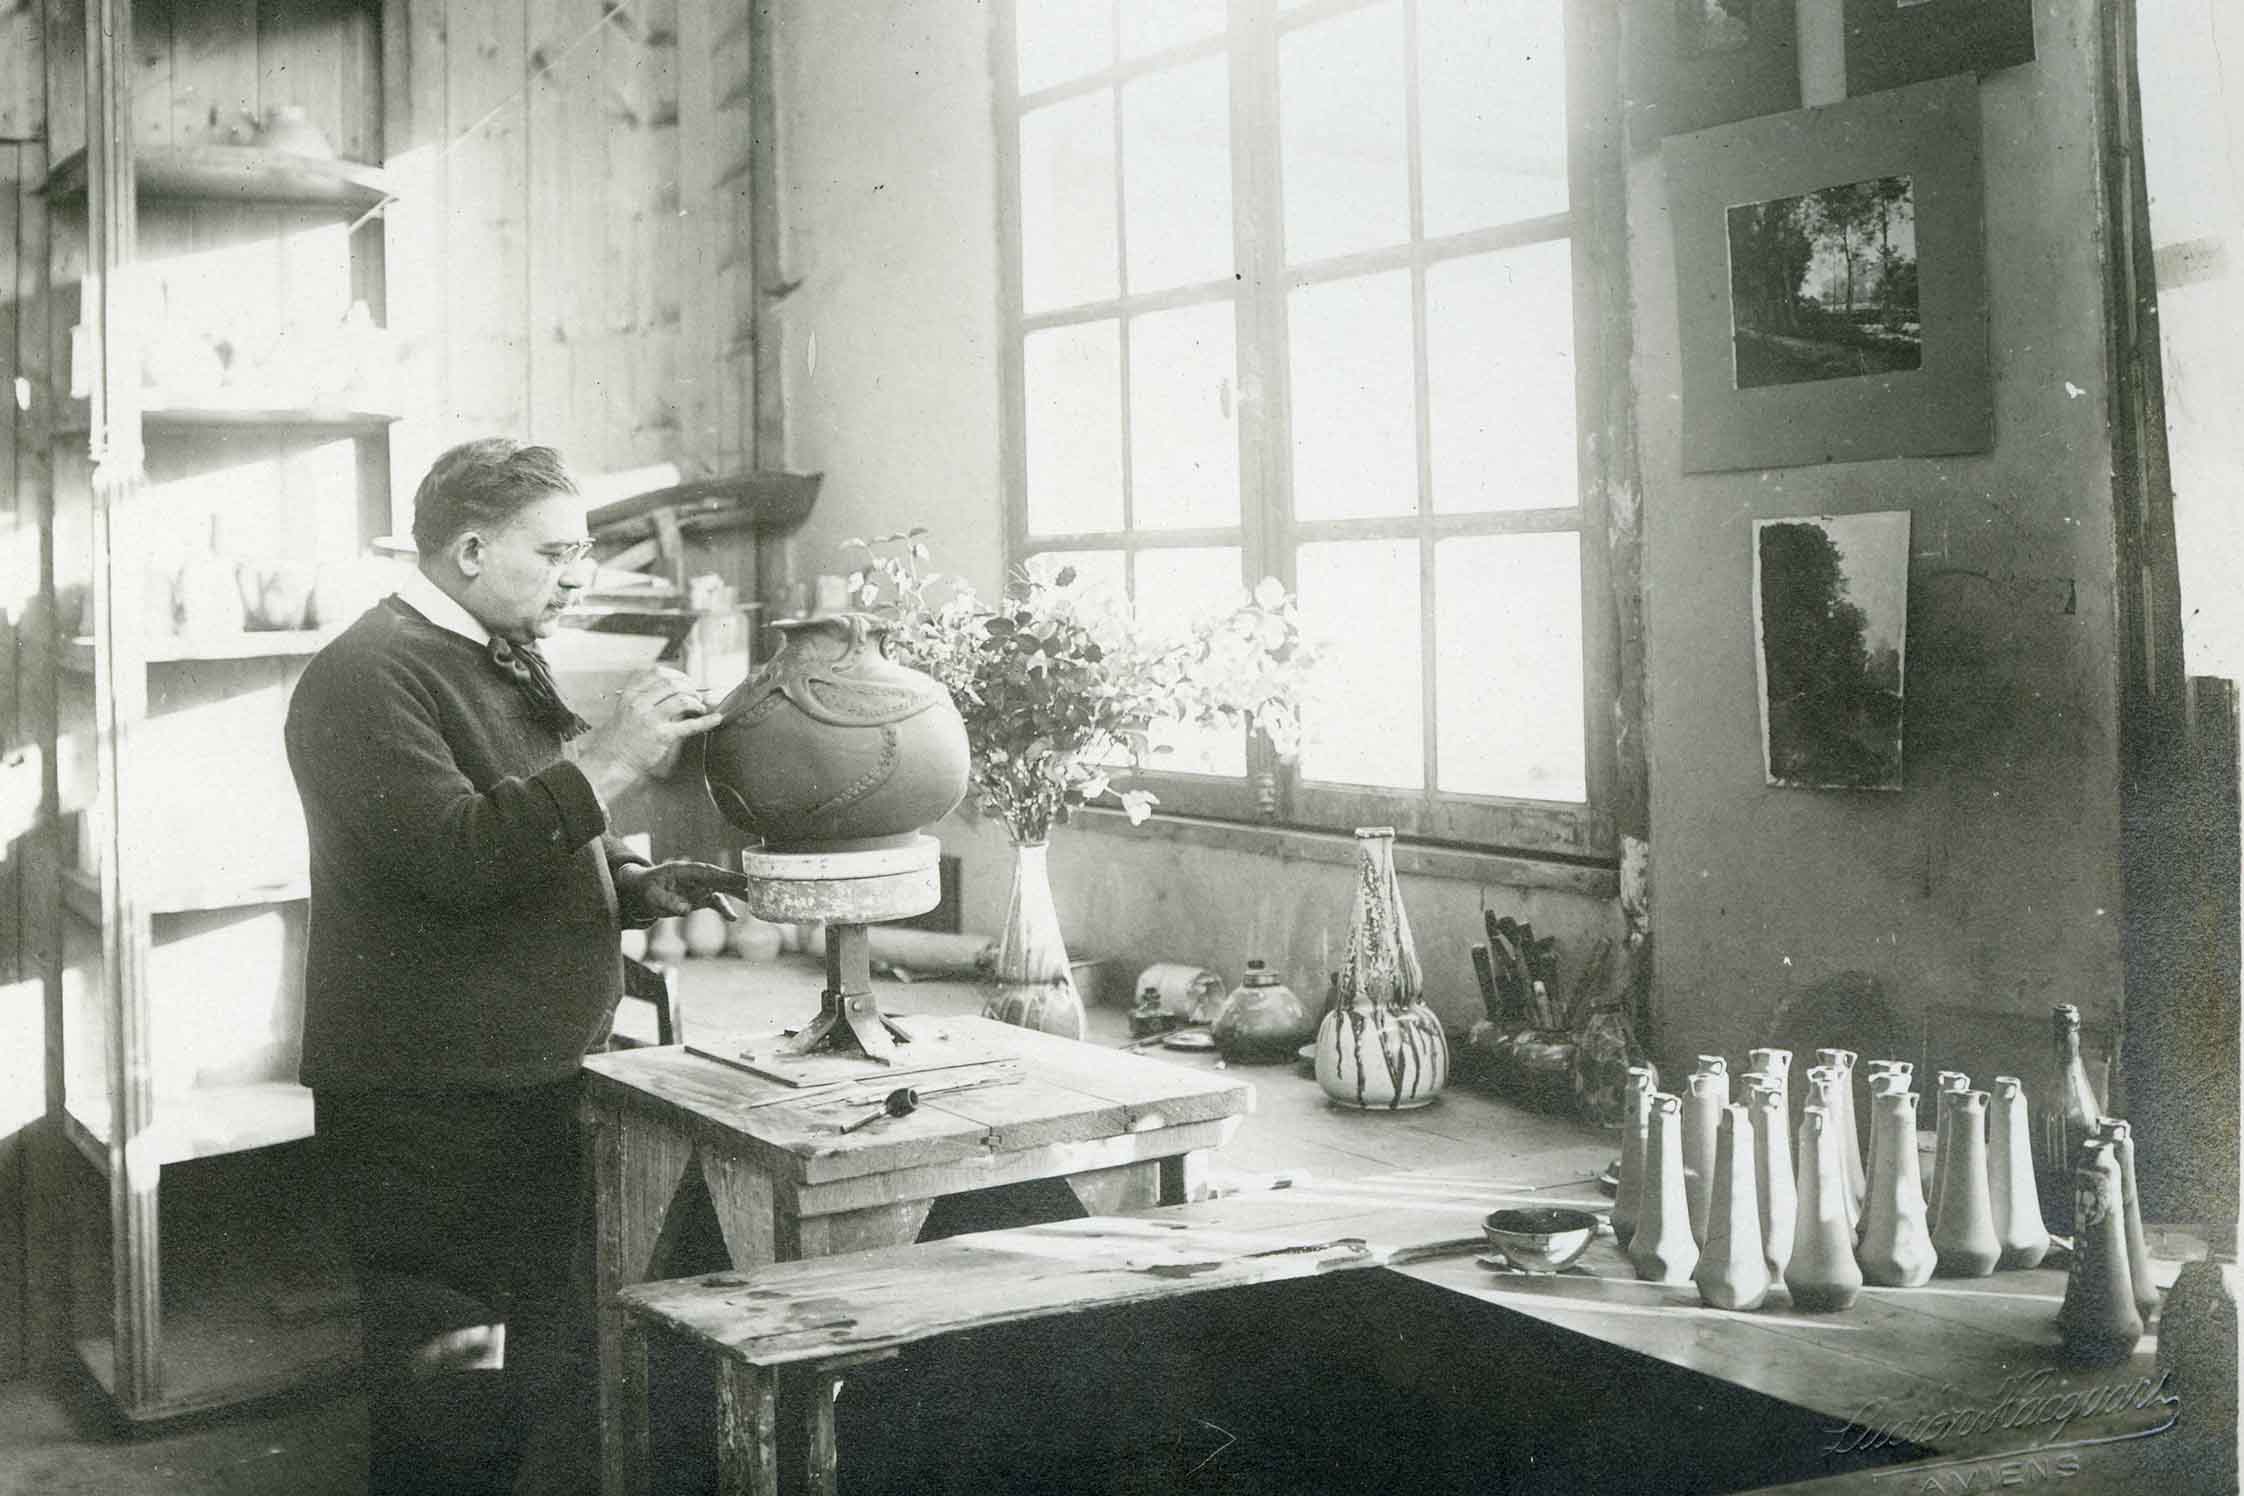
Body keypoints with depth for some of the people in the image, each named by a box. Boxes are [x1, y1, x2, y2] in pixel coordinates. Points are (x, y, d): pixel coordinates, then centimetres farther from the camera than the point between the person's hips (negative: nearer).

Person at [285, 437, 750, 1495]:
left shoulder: (509, 664, 16)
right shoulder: (367, 675, -14)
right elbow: (456, 858, -26)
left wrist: (645, 888, 8)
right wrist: (608, 759, -25)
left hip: (537, 1087, 9)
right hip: (432, 1103, -9)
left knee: (559, 1382, 17)